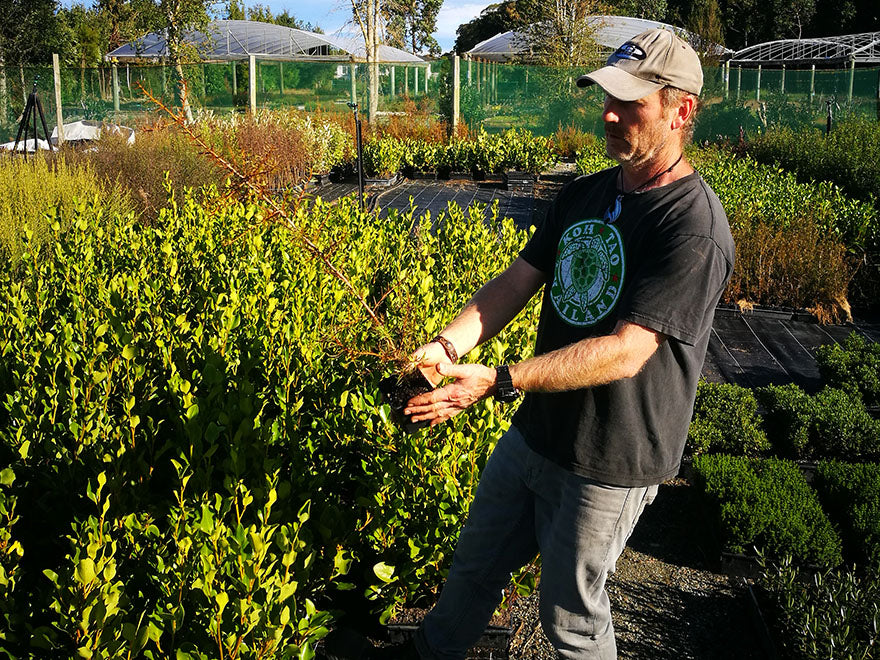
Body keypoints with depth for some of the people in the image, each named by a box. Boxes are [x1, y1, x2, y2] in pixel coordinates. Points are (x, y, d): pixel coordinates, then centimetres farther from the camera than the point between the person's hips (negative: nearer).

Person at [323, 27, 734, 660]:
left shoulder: (695, 228, -23)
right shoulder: (581, 195, 4)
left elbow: (625, 352, -28)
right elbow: (515, 283, 1)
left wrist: (497, 381, -33)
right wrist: (448, 345, -17)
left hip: (607, 464, -7)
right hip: (533, 434, 7)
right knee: (476, 565, 25)